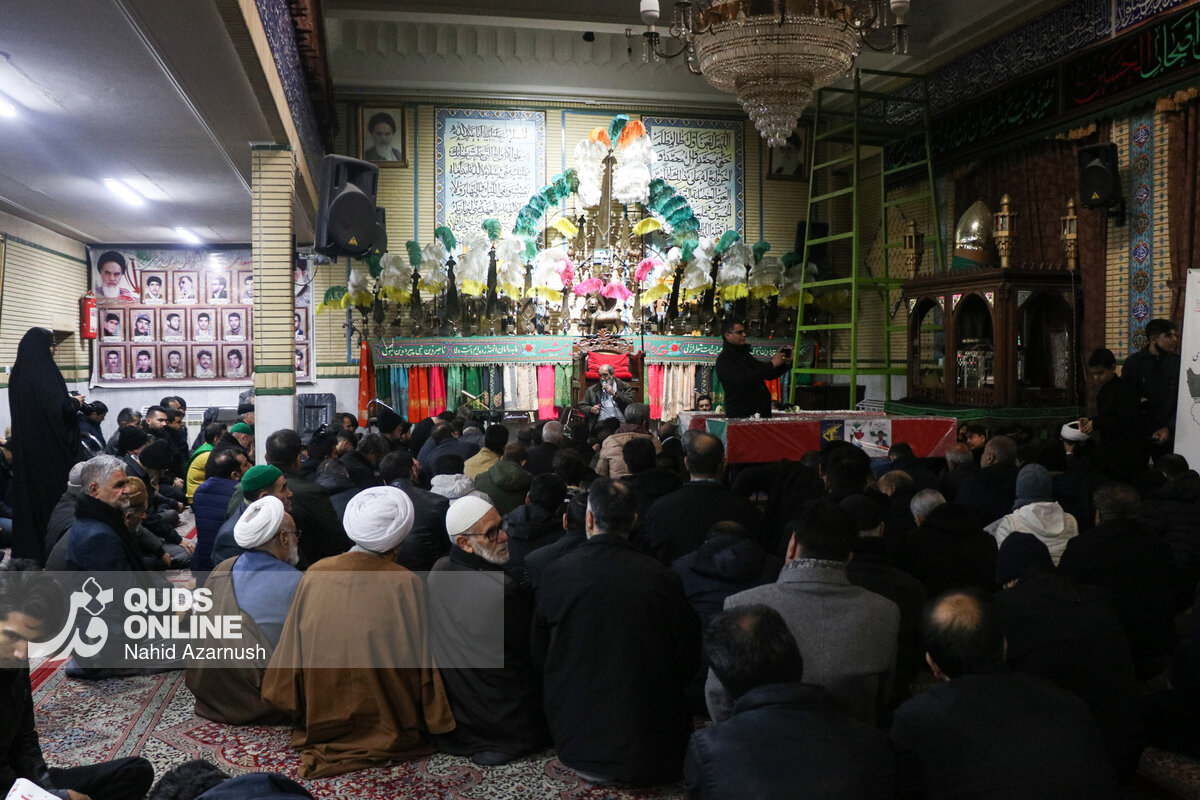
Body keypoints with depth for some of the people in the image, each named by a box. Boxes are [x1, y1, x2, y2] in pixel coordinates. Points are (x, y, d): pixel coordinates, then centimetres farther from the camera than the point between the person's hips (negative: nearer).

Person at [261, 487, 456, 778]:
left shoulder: (314, 574, -8)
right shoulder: (406, 584, -17)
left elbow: (291, 651, -1)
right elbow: (419, 661, -10)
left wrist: (297, 709, 15)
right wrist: (436, 720, 4)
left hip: (323, 728, 4)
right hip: (389, 730, -4)